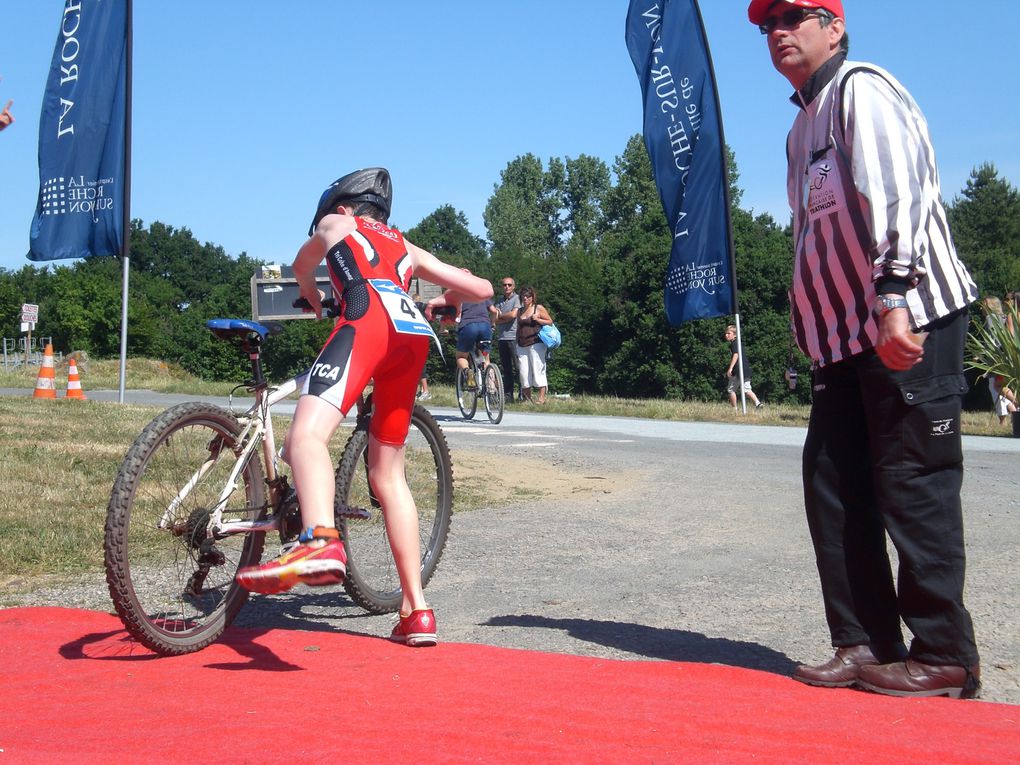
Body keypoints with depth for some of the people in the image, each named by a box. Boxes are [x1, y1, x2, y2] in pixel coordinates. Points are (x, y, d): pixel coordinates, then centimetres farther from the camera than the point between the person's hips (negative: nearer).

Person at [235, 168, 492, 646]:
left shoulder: (335, 223, 31)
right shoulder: (405, 246, 38)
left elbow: (302, 267, 51)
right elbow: (481, 289, 34)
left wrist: (309, 294, 74)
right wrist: (445, 301, 56)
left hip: (368, 318, -5)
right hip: (415, 332, 5)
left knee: (307, 433, -24)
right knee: (387, 475, 14)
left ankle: (320, 541, -55)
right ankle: (416, 612, 14)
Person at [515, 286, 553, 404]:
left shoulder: (539, 308, 4)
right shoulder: (520, 311, 18)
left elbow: (550, 322, 3)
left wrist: (538, 319, -12)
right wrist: (517, 344, 17)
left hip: (536, 344, -5)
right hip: (522, 346, 5)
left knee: (538, 370, -9)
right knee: (524, 372, 1)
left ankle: (541, 397, -9)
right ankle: (527, 398, 8)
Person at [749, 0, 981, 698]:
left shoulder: (861, 88, -3)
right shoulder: (804, 126, 25)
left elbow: (895, 188, -17)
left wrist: (893, 296, -28)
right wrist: (813, 327, 20)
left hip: (911, 323, -9)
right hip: (848, 338, 9)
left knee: (914, 483, -7)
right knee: (833, 483, 6)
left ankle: (944, 656, 2)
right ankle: (867, 642, 14)